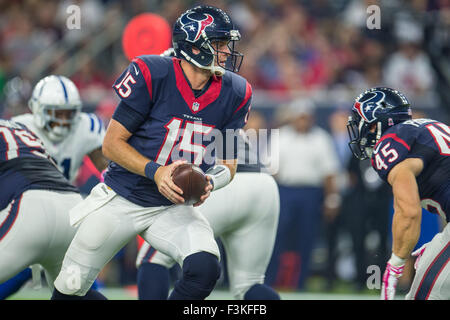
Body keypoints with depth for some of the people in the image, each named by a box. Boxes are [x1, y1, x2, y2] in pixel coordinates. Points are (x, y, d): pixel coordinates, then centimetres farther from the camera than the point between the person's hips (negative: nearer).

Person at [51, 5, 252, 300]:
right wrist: (154, 171, -29)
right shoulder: (151, 75, -18)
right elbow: (112, 143, -13)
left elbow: (228, 165, 4)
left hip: (175, 208, 2)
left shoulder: (233, 93, -5)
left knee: (205, 269, -25)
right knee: (70, 286, 4)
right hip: (120, 199, -2)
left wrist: (208, 183, -19)